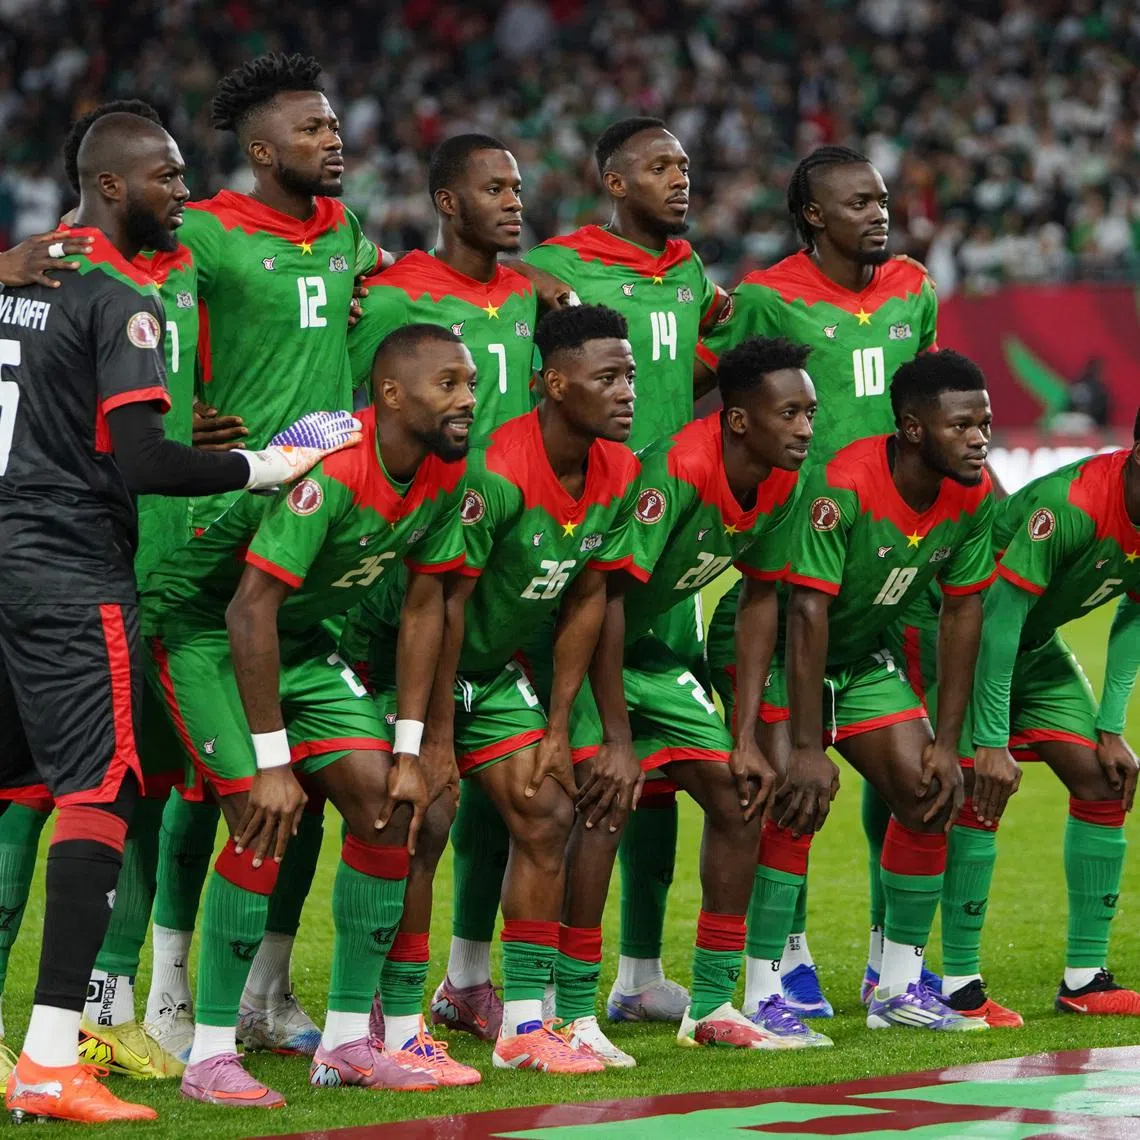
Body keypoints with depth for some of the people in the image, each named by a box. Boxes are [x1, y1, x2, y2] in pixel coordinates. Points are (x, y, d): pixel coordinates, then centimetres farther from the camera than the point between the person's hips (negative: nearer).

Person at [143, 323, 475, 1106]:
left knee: (385, 801, -3)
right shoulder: (330, 470, -32)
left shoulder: (445, 474, -7)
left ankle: (348, 1041, 6)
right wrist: (272, 762, -30)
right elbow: (249, 609, -32)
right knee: (266, 822, -20)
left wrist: (408, 748, -2)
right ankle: (210, 1057, -12)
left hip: (301, 638, 8)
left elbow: (424, 607, 2)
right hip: (207, 625, -8)